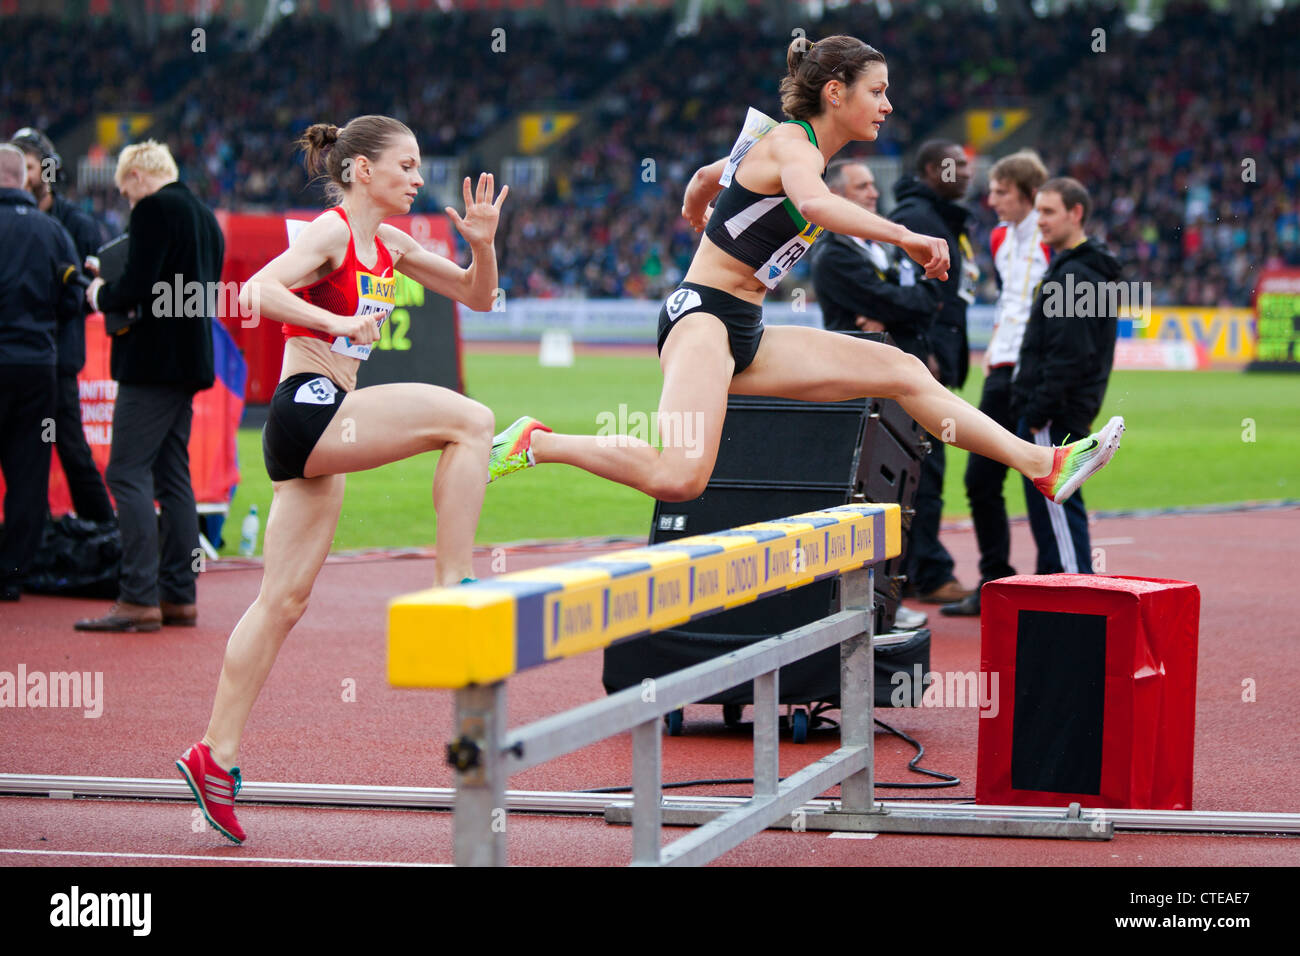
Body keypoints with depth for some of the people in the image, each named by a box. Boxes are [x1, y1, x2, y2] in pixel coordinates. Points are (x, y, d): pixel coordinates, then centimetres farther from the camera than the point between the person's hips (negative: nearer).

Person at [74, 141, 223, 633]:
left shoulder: (153, 209, -10)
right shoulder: (205, 216, 17)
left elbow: (138, 287, -19)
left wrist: (102, 296, 1)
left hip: (152, 362, -9)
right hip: (189, 364, 9)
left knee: (127, 473, -9)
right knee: (172, 477, 12)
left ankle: (139, 597, -15)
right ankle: (179, 596, 12)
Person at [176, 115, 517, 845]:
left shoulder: (389, 244, 17)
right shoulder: (330, 232, -8)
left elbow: (478, 296, 23)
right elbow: (257, 291, -23)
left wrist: (483, 243, 4)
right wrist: (337, 321, -30)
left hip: (324, 427, 9)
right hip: (308, 409, -9)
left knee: (285, 601, 8)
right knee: (469, 420, -18)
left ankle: (217, 755, 10)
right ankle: (454, 592, -15)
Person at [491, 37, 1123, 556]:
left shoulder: (796, 146, 19)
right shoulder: (792, 142, -9)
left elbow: (706, 175, 38)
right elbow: (814, 205, -34)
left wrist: (696, 212, 60)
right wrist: (908, 239, -32)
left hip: (745, 336, 10)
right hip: (701, 315, -10)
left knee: (903, 372, 2)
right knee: (680, 478, -30)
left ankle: (1041, 464, 2)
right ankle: (536, 443, -13)